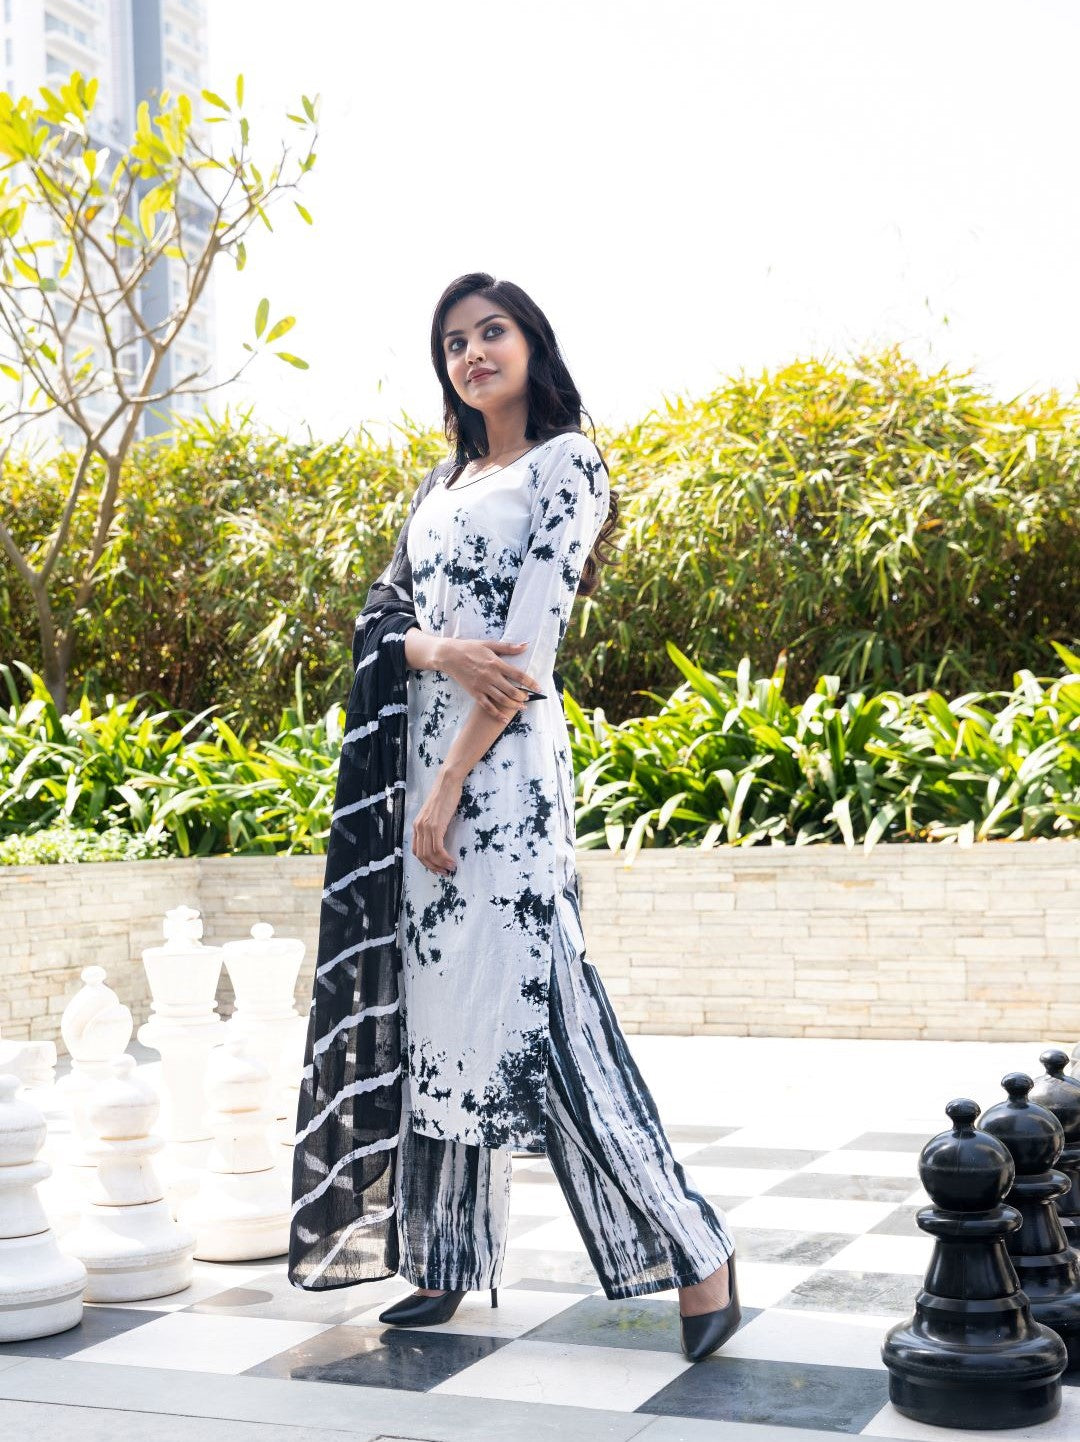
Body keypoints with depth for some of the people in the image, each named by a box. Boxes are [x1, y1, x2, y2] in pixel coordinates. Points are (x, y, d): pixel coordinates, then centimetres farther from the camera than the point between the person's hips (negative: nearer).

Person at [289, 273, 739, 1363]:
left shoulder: (567, 463, -3)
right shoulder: (444, 479, 19)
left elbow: (529, 641, -12)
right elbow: (385, 618, 11)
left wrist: (451, 783, -16)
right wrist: (443, 650, -12)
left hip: (503, 764, -7)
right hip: (417, 757, 7)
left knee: (525, 1003, -12)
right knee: (432, 1006, 9)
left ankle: (695, 1252, -2)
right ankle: (446, 1259, 19)